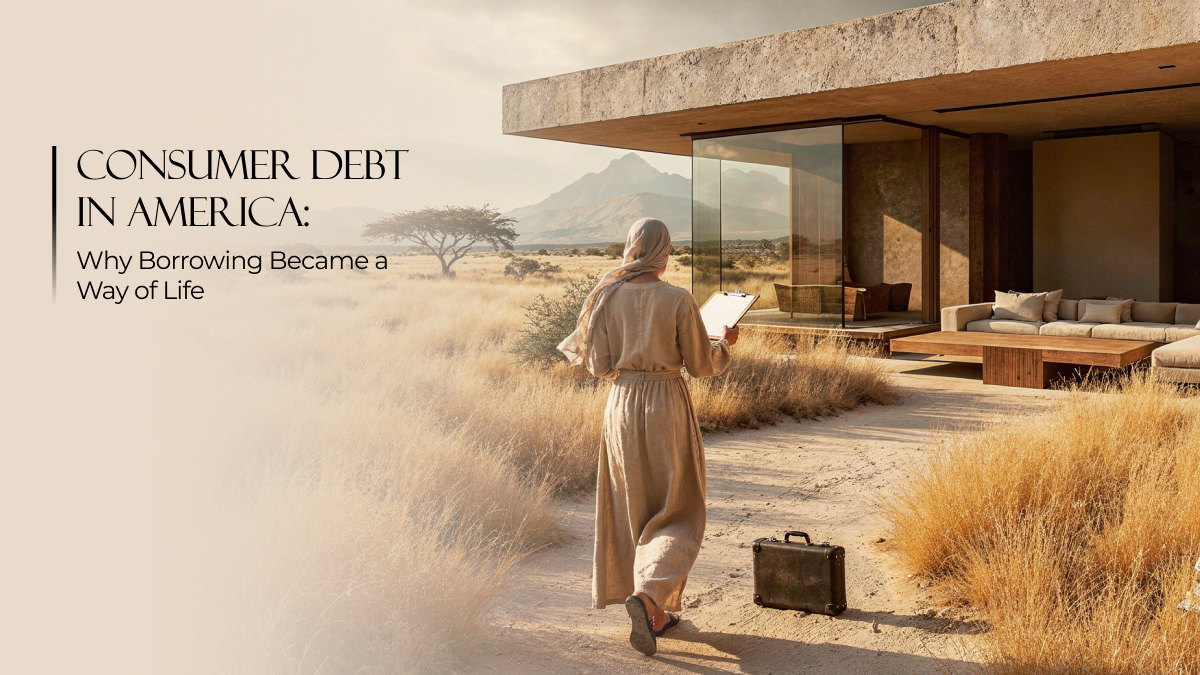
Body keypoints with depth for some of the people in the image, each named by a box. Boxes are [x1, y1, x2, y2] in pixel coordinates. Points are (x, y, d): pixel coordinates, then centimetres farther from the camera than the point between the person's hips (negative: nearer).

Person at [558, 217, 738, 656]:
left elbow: (601, 366, -1)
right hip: (668, 406, -3)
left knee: (632, 512, 16)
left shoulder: (609, 298, -2)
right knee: (678, 515, 8)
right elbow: (701, 365, -3)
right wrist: (726, 344, 16)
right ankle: (647, 593, -17)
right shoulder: (679, 300, -10)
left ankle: (656, 614, 24)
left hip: (622, 404, 4)